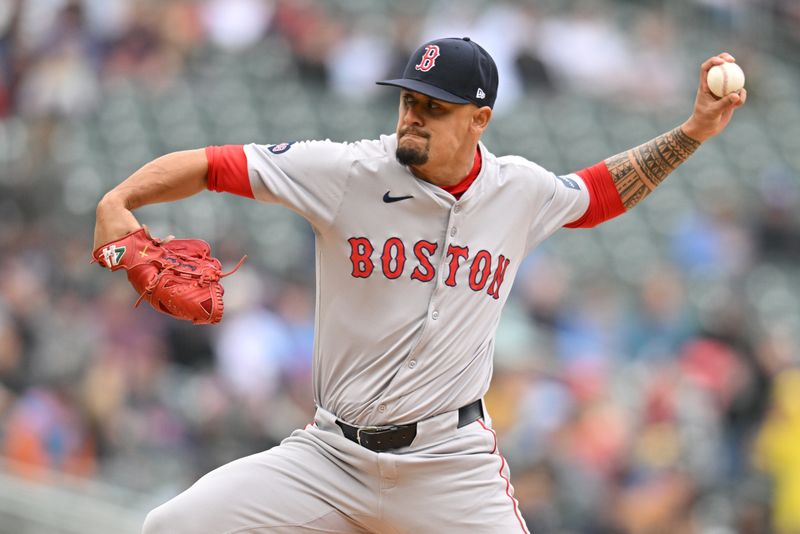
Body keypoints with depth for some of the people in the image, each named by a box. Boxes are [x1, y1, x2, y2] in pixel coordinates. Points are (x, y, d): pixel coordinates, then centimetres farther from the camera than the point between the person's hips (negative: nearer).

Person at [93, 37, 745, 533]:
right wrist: (119, 200, -24)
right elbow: (211, 165, -8)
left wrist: (694, 131, 16)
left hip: (452, 464, 1)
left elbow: (601, 193, 23)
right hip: (331, 455, 0)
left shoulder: (520, 191, 2)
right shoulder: (348, 172, -7)